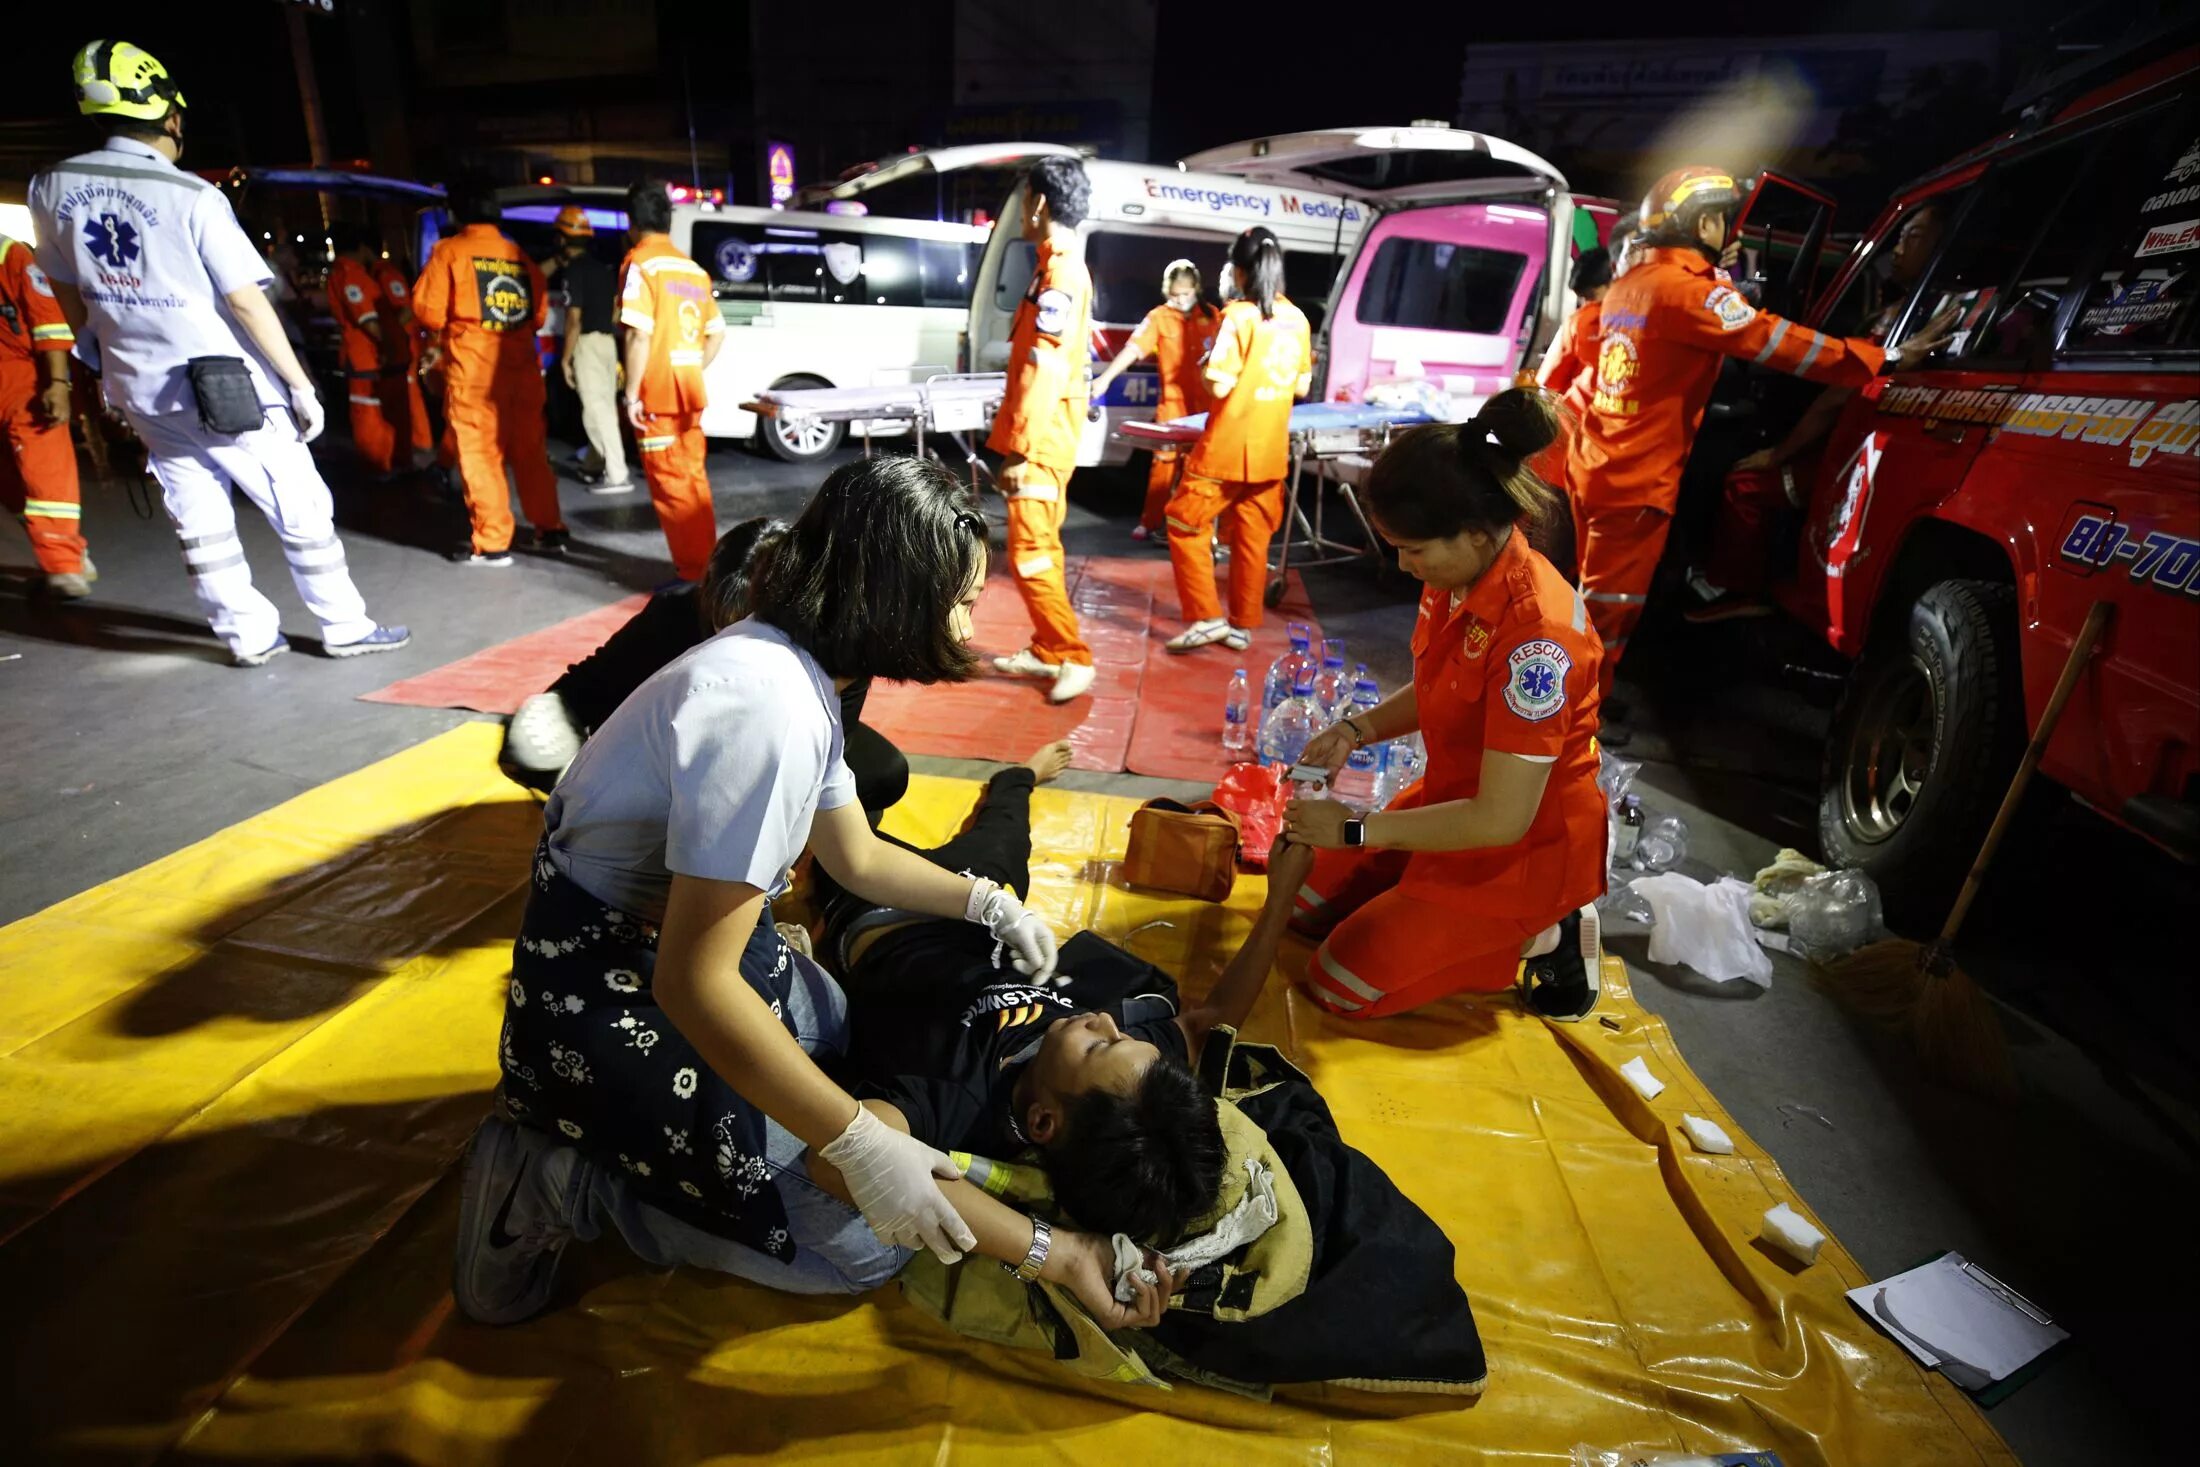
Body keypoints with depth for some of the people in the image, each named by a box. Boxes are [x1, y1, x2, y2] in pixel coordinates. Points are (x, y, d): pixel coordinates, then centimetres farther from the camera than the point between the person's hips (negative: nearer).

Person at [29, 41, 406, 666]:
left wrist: (107, 363, 25)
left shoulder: (51, 188, 3)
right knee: (301, 512, 3)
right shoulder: (191, 196, -14)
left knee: (199, 522, 12)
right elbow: (247, 301, -17)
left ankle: (248, 635, 17)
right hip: (230, 388, -6)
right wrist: (301, 385, -12)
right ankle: (345, 627, 8)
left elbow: (70, 296, 12)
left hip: (140, 390, 6)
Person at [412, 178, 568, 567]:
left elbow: (429, 310, -4)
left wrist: (451, 331, 14)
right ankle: (550, 531, 17)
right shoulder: (519, 253, 10)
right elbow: (539, 313, 9)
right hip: (521, 366, 4)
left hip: (472, 369, -4)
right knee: (530, 451, 12)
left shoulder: (449, 250, -2)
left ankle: (492, 544, 2)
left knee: (480, 455, 0)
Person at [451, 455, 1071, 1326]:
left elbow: (857, 858, 13)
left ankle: (636, 1138, 16)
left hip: (681, 939, 9)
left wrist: (988, 904, 9)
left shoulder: (793, 667, 0)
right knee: (862, 1249, -1)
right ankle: (555, 1179, 4)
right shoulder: (767, 710, -31)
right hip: (617, 1002, -9)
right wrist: (861, 1146, -25)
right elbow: (694, 982, -30)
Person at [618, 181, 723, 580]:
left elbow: (640, 334, -17)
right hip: (689, 393, 7)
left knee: (672, 485, -3)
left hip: (657, 395, -7)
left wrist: (631, 394, -13)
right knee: (693, 480, 14)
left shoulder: (639, 263, -8)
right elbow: (716, 333, 15)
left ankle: (695, 574, -1)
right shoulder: (694, 269, 12)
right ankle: (707, 563, 21)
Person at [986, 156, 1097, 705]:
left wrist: (1019, 448, -23)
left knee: (1029, 552, -8)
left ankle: (1074, 657, -1)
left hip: (1040, 443, -10)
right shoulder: (1061, 265, 16)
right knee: (1041, 547, 14)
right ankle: (1048, 651, 23)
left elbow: (1045, 371, -23)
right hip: (1044, 437, 10)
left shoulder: (1059, 270, -16)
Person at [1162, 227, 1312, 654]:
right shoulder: (1296, 319, 6)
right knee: (1252, 539, 13)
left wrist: (1208, 360, 1)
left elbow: (1220, 385, -19)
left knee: (1186, 525, 7)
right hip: (1270, 452, 6)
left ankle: (1206, 617, 2)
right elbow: (1302, 386, 13)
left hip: (1227, 449, -6)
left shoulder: (1237, 315, -13)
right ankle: (1242, 625, 18)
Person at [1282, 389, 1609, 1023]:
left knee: (1341, 985, -5)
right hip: (1452, 800, 8)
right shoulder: (1458, 579, -9)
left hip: (1525, 849, -8)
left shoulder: (1534, 633, -34)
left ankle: (1543, 936, 5)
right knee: (1307, 900, 16)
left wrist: (1354, 829, -22)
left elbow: (1501, 820, -30)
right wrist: (1355, 730, -6)